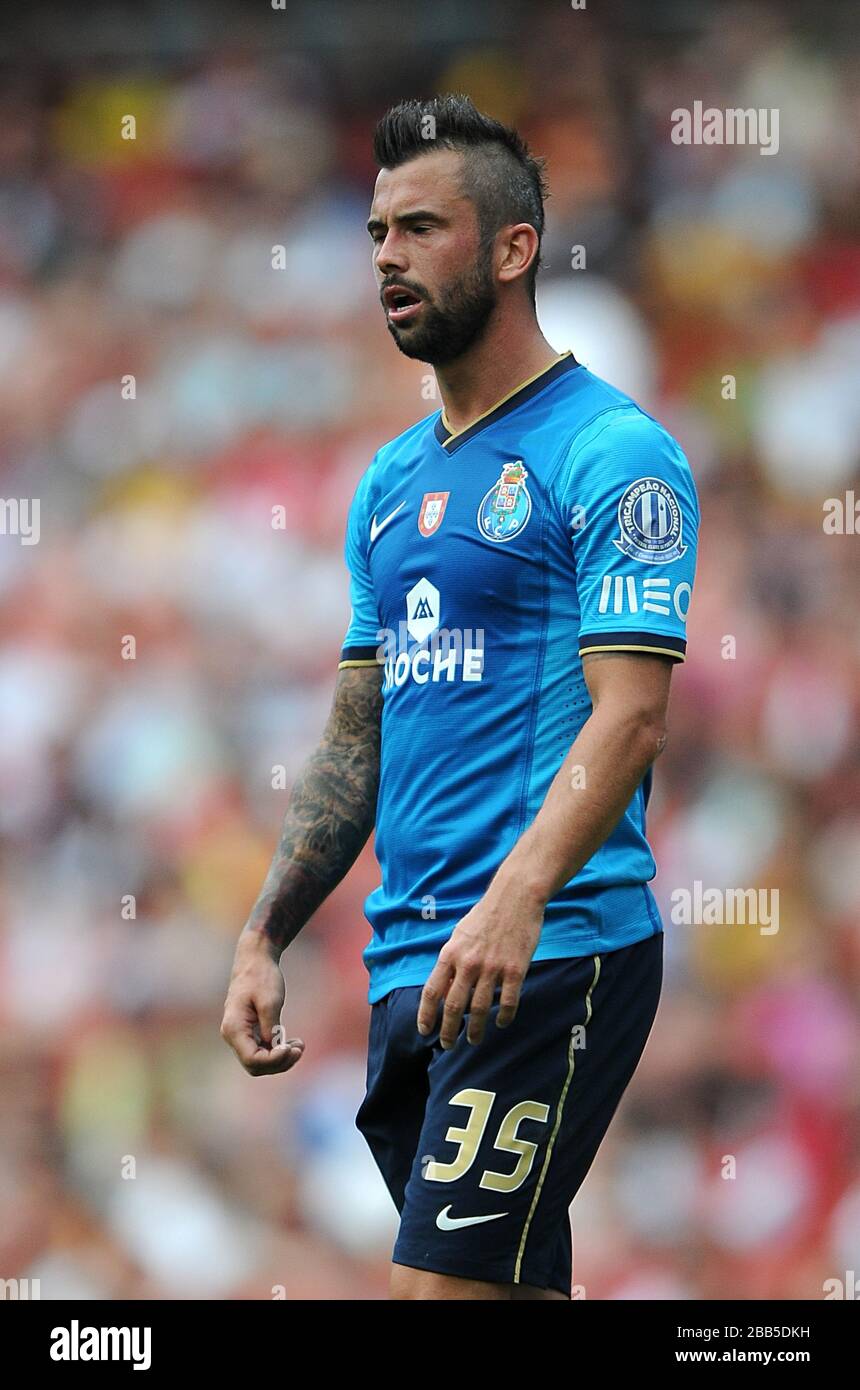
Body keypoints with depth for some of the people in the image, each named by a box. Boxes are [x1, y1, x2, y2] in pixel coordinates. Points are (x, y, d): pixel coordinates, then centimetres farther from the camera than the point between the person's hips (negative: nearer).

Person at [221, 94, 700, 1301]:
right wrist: (263, 940, 13)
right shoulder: (393, 482, 19)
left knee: (444, 1283, -16)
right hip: (410, 964, 8)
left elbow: (631, 713, -17)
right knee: (515, 1289, 10)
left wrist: (516, 897, -30)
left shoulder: (611, 454, -7)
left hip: (552, 956, -8)